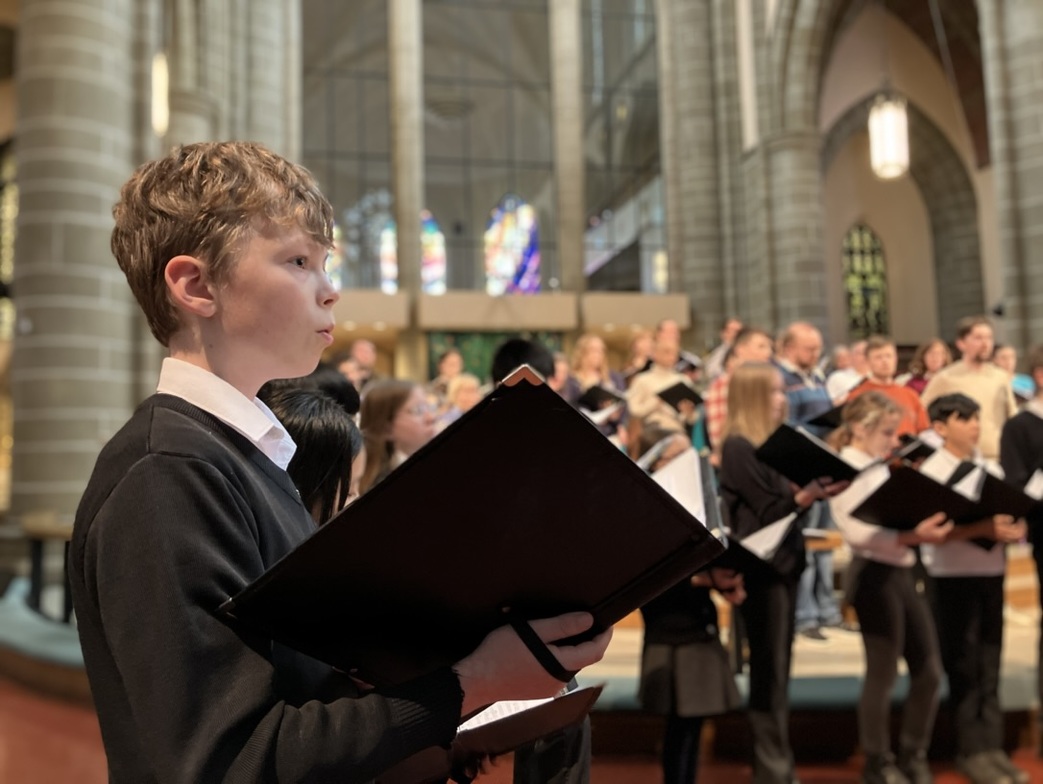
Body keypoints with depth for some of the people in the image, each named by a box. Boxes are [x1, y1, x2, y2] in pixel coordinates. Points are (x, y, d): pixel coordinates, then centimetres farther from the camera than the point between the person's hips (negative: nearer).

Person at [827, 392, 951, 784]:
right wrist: (911, 536, -31)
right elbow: (858, 532, -22)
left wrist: (927, 528, 3)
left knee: (929, 671, 11)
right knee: (883, 675, 2)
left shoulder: (881, 470, 16)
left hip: (902, 571, 9)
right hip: (874, 574, -9)